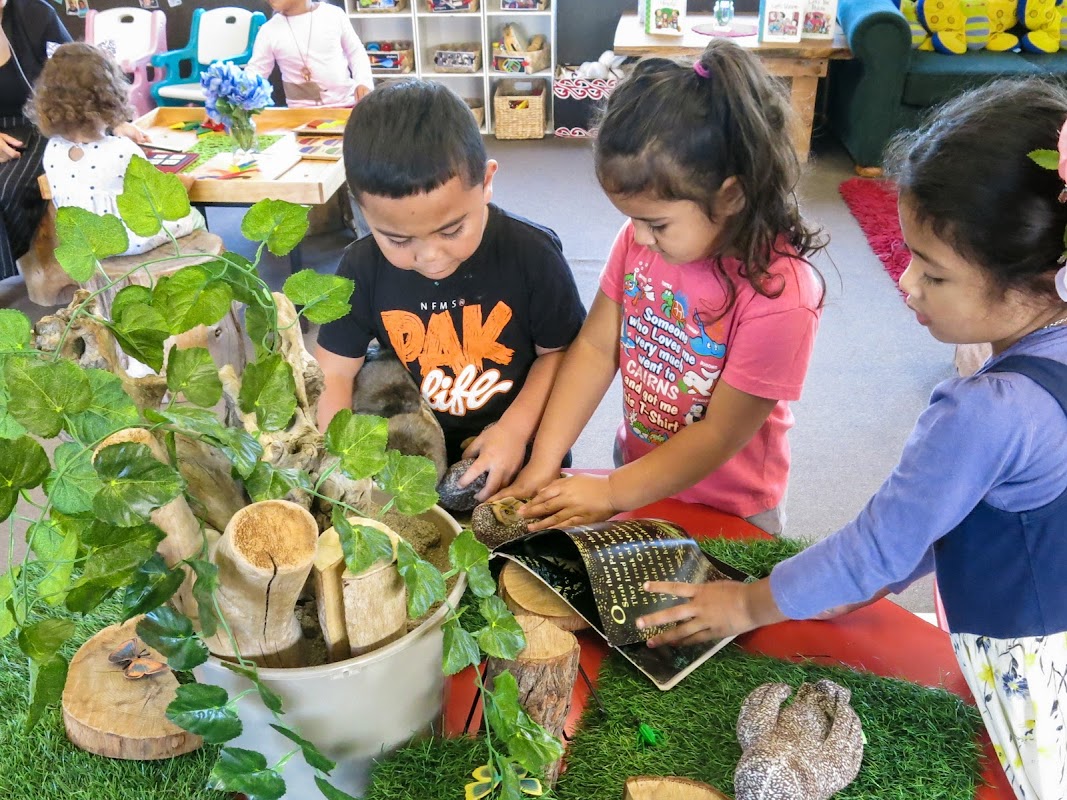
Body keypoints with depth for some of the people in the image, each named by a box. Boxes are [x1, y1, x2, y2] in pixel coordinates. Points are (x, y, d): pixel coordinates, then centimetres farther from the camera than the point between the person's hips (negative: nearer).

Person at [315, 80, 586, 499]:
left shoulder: (532, 254, -17)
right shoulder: (362, 268, -11)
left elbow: (558, 352, -5)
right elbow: (334, 374, -5)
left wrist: (516, 428, -16)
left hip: (522, 448, -1)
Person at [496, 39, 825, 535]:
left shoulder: (779, 296, -30)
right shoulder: (641, 239, -14)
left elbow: (720, 434, -24)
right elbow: (596, 347, -11)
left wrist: (612, 492, -21)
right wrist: (542, 466, -16)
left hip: (728, 509, -4)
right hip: (637, 466, 5)